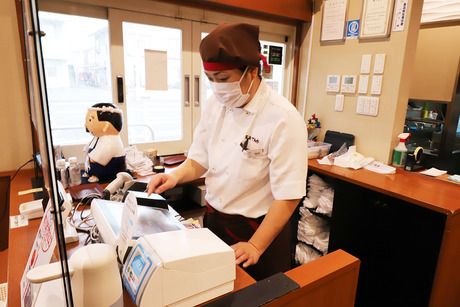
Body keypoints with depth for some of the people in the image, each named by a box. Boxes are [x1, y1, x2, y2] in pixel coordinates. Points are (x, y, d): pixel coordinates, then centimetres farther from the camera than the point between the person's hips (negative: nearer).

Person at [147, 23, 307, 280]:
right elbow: (199, 160, 4)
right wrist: (176, 175, -15)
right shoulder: (216, 104, -4)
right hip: (214, 220, 6)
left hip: (259, 229, -5)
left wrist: (256, 246, -22)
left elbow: (288, 195, -22)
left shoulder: (283, 119, -24)